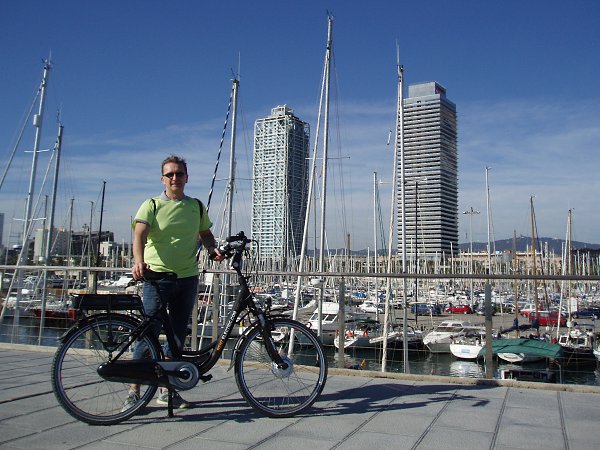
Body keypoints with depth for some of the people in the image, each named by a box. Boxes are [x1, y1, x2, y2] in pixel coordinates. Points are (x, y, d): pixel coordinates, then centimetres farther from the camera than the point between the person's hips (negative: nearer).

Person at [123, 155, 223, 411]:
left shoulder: (196, 206, 12)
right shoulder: (152, 205, -1)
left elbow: (205, 233, 22)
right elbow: (140, 234, -15)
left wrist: (212, 249, -1)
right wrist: (139, 261, -34)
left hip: (188, 278, 4)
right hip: (157, 276, -4)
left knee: (178, 335, 10)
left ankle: (167, 390, 22)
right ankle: (134, 392, 7)